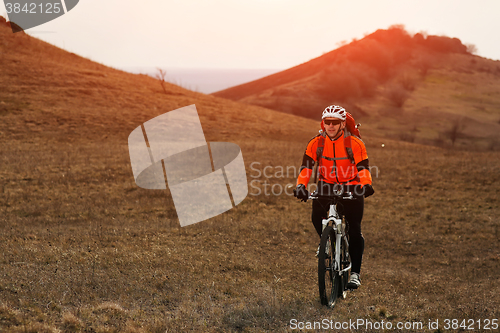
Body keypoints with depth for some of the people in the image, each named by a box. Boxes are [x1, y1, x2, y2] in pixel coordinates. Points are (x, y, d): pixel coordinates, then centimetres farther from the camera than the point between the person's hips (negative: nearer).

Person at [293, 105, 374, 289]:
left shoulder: (354, 143, -14)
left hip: (351, 188, -2)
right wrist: (301, 186, -32)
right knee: (316, 216, -21)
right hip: (326, 186, 2)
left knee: (354, 231, -7)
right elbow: (306, 167, -15)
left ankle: (355, 273, 3)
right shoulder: (316, 143, -9)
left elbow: (363, 168, -19)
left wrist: (366, 185, -39)